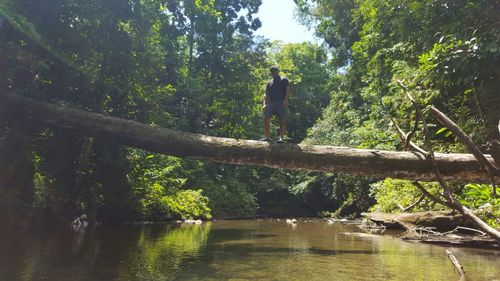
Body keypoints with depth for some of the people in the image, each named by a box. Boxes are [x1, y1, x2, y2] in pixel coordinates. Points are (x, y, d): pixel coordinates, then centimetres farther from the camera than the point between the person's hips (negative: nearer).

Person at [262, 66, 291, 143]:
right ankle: (267, 137, -5)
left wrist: (286, 100, -15)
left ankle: (281, 138, -12)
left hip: (281, 103, -4)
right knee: (266, 119, -7)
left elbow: (288, 89, -1)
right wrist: (265, 104, 4)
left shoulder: (284, 79, 12)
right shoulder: (270, 82, 25)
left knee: (282, 120, -10)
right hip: (271, 103, 4)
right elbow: (266, 94, 19)